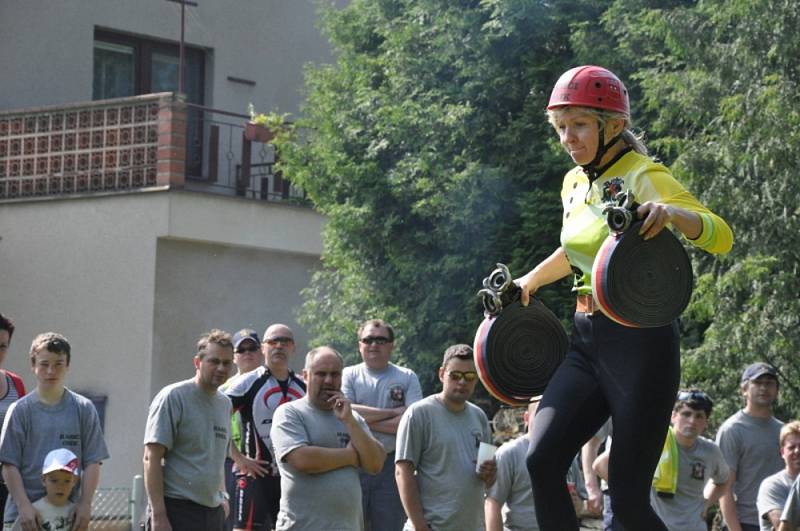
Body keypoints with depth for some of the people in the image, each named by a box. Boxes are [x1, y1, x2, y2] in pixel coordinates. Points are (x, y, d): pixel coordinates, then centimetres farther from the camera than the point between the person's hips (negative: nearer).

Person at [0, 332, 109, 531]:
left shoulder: (84, 409, 5)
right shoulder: (20, 410, 1)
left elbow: (92, 462, 4)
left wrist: (85, 504, -6)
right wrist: (23, 506, -11)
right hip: (24, 514, -1)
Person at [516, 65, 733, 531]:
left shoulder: (643, 177, -10)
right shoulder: (575, 184, 13)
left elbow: (721, 236, -24)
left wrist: (671, 212, -42)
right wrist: (529, 282, 34)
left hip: (641, 341, -7)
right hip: (588, 341, 7)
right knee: (542, 461, -13)